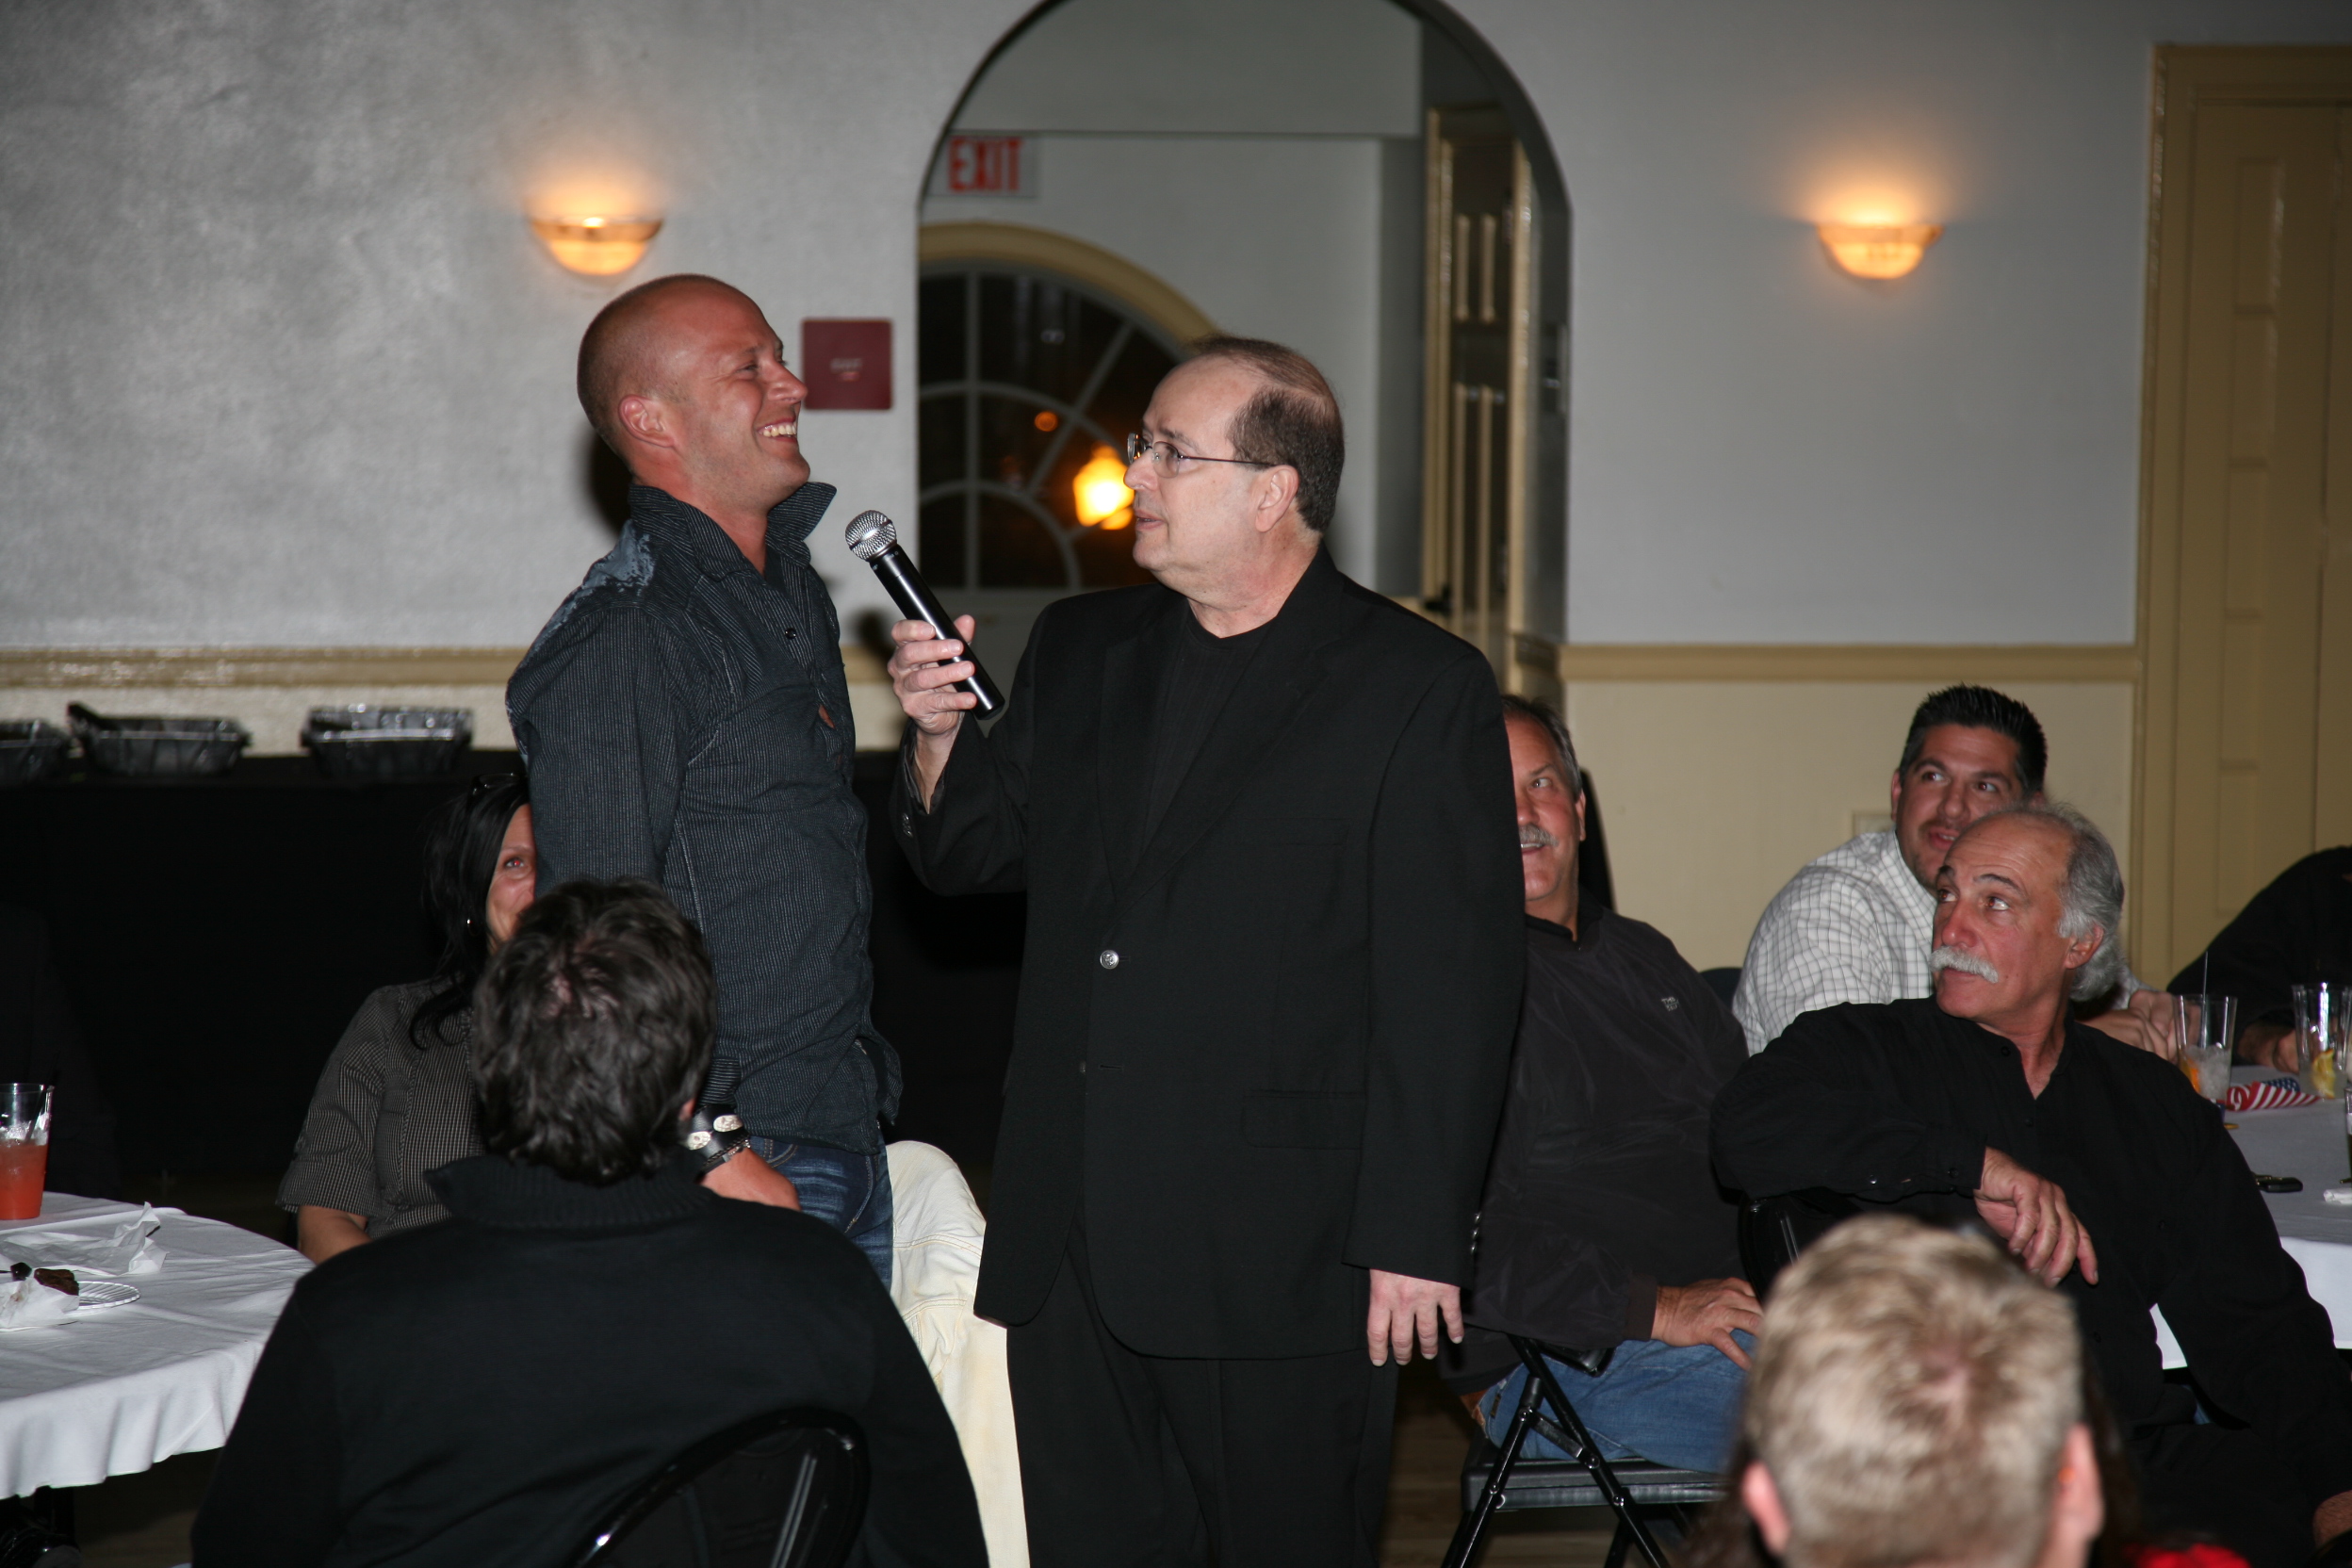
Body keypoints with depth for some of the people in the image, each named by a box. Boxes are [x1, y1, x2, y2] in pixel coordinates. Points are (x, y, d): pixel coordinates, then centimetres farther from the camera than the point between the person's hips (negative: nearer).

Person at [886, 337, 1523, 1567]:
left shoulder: (1420, 689, -4)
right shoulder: (1079, 650, 14)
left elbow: (1451, 984, -8)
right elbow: (965, 857, 20)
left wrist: (1413, 1238, -12)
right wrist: (939, 735, -1)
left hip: (1278, 1266, -5)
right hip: (1067, 1253, 5)